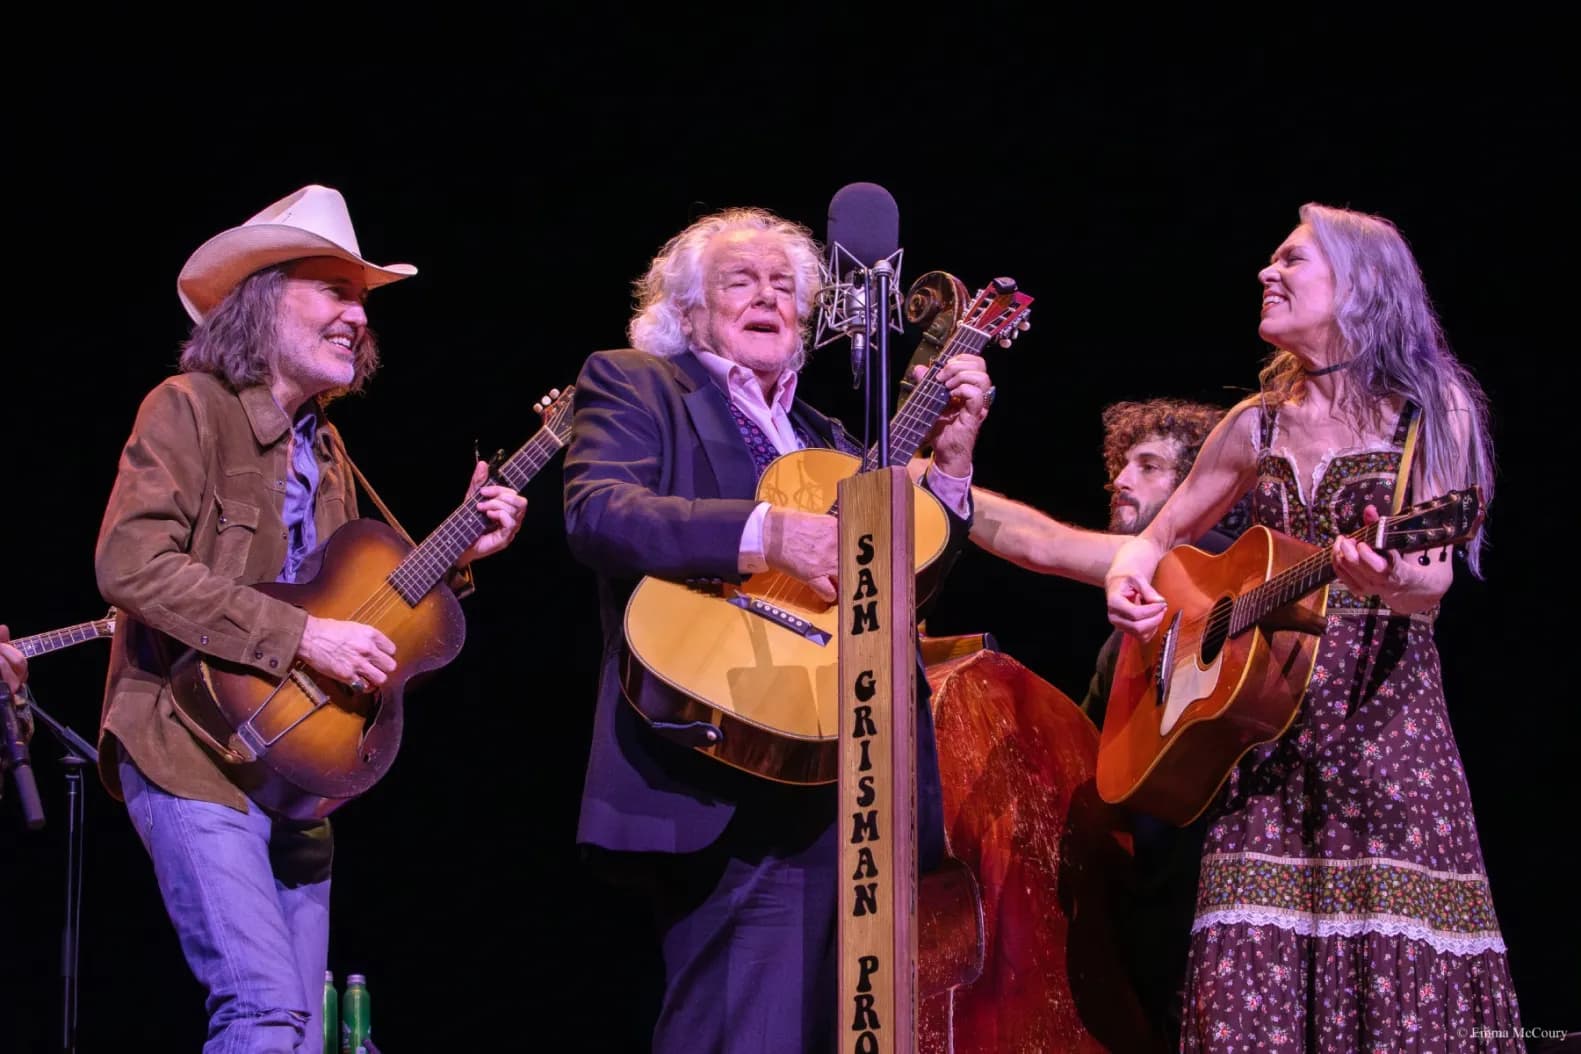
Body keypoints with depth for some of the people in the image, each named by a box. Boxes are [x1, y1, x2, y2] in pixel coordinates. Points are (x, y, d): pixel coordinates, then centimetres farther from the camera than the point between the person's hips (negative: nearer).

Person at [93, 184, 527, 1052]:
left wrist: (458, 554, 8)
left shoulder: (323, 445, 17)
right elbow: (130, 564, -20)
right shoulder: (190, 408, -6)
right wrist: (301, 635, -22)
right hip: (193, 748, -8)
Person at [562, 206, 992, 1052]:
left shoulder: (825, 439, 26)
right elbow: (596, 512, -13)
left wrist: (948, 463, 8)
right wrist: (765, 534, -24)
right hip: (727, 784, -7)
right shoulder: (633, 386, 7)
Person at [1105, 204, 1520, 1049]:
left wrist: (1389, 581, -30)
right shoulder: (1258, 425, 14)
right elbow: (1159, 537, 22)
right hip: (1264, 711, 4)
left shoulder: (1431, 407, 2)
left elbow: (1434, 579, -6)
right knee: (1253, 977, -6)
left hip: (1382, 701, -4)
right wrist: (1127, 576, -1)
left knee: (1395, 964, -11)